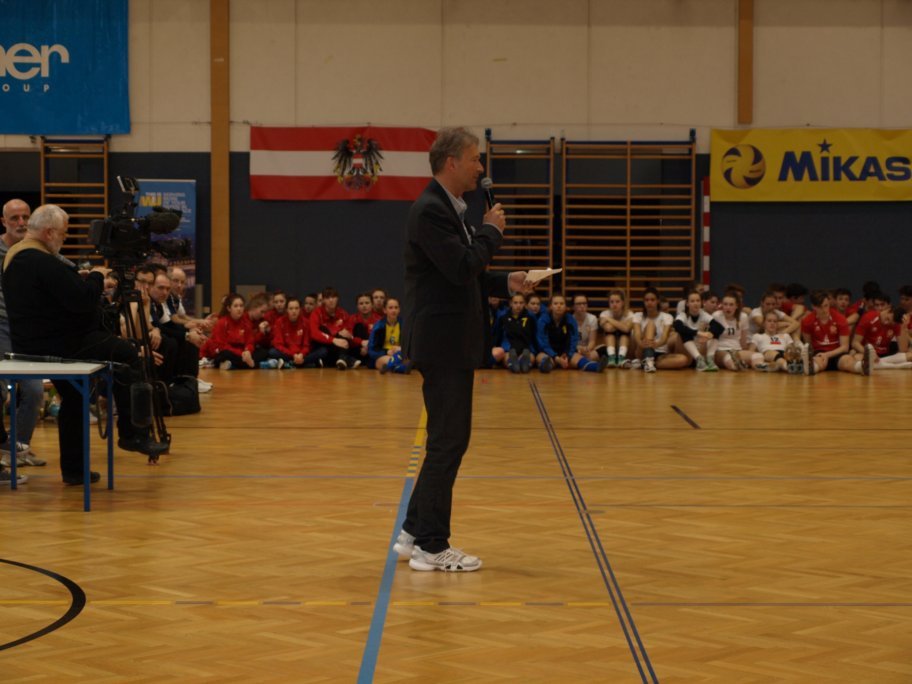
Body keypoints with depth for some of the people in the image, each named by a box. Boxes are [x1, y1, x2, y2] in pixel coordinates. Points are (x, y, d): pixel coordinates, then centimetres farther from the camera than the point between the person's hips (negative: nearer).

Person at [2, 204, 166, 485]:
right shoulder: (43, 262, -22)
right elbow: (82, 300, -24)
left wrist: (82, 279, 9)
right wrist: (96, 277, -7)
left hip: (30, 344, 11)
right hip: (55, 345, -11)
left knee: (72, 398, 21)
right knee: (127, 354, -3)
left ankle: (73, 468, 22)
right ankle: (132, 434, 3)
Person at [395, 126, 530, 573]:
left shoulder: (449, 209, 15)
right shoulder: (431, 211, -17)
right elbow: (462, 268, -25)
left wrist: (506, 284, 8)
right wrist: (491, 231, -11)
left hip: (452, 343, 10)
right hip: (442, 343, -10)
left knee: (448, 441, 15)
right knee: (448, 442, -4)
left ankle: (415, 533, 23)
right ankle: (432, 547, 4)